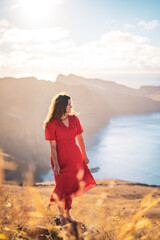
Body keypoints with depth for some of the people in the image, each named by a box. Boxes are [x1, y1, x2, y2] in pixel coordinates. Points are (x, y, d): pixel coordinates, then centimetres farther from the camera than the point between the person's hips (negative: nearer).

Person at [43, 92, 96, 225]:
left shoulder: (74, 119, 0)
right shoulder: (51, 124, -13)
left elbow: (80, 138, 8)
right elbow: (53, 146, -13)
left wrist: (84, 155, 10)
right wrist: (55, 164, -15)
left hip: (75, 156, 5)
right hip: (61, 158, -4)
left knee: (72, 185, 11)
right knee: (63, 186, 6)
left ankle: (67, 212, 31)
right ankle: (62, 214, 30)